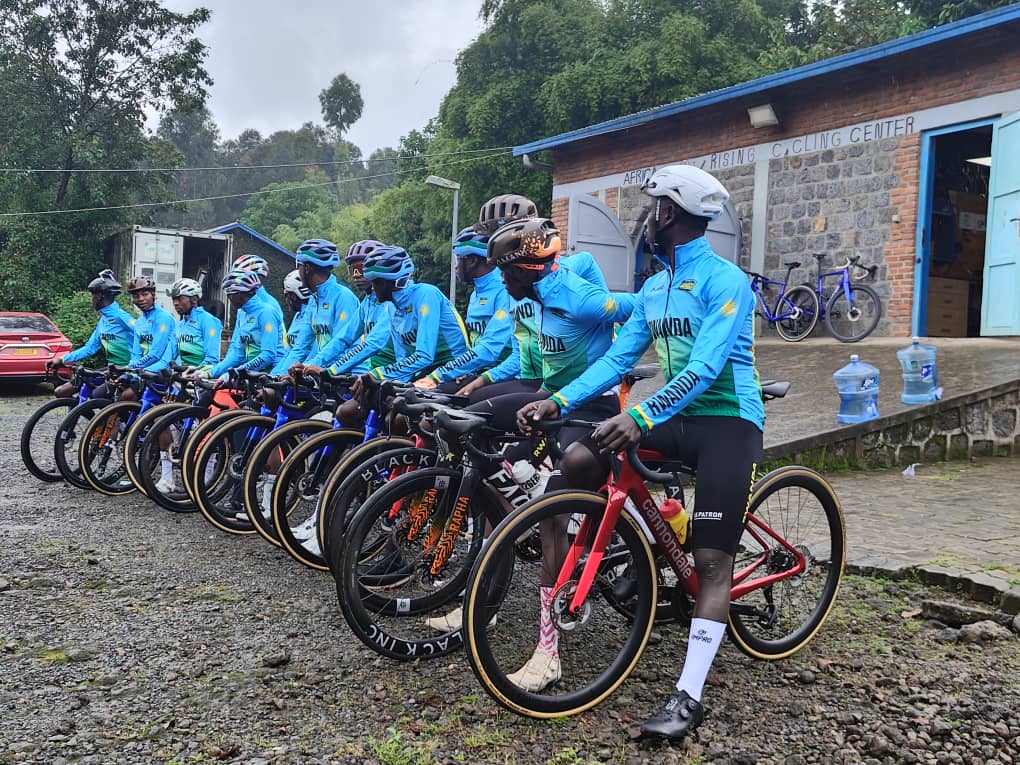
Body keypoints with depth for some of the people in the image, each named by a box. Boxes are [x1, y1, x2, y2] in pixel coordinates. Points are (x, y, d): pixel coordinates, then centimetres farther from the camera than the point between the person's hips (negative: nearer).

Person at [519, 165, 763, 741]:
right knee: (578, 461, -11)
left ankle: (689, 697, -5)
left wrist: (640, 418, -39)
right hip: (678, 416, 7)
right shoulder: (654, 288, 11)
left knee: (713, 559, -10)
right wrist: (559, 402, -7)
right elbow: (618, 358, 6)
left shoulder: (725, 280, -15)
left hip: (728, 421, -7)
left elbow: (704, 369, -26)